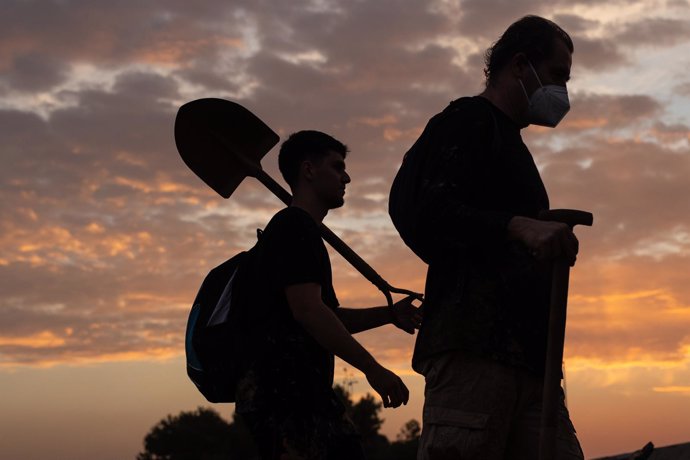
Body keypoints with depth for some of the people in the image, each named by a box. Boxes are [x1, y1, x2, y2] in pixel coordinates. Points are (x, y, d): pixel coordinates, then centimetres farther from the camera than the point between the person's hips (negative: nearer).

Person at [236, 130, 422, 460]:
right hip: (282, 394, -11)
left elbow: (327, 316, 27)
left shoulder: (302, 230, 25)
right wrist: (372, 368, -19)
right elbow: (307, 311, -20)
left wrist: (389, 314, 14)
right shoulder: (293, 227, -8)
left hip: (308, 394, 11)